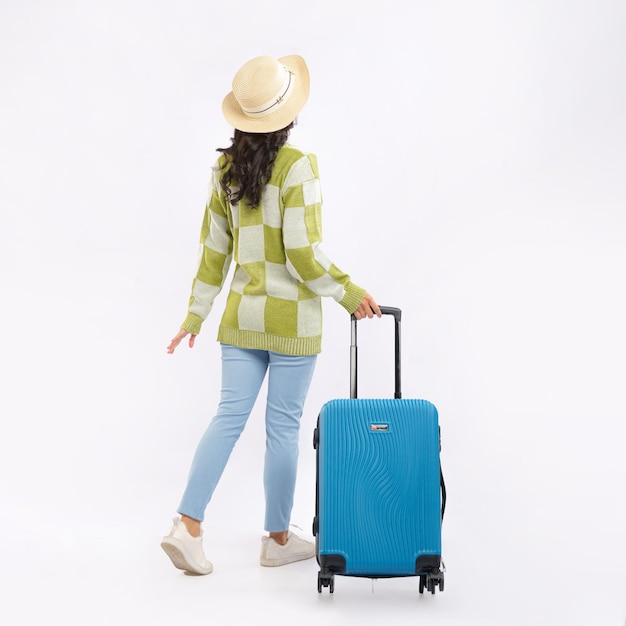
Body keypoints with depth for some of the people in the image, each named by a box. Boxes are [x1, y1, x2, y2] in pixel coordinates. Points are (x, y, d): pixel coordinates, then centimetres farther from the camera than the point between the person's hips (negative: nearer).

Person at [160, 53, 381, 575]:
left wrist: (197, 312, 15)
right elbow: (303, 255, -18)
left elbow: (214, 249, 8)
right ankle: (278, 539, 20)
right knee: (283, 425, 6)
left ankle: (188, 525, 5)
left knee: (230, 415, 9)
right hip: (292, 318, -5)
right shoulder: (298, 166, -14)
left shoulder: (226, 167, 4)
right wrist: (348, 293, -5)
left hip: (242, 314, 5)